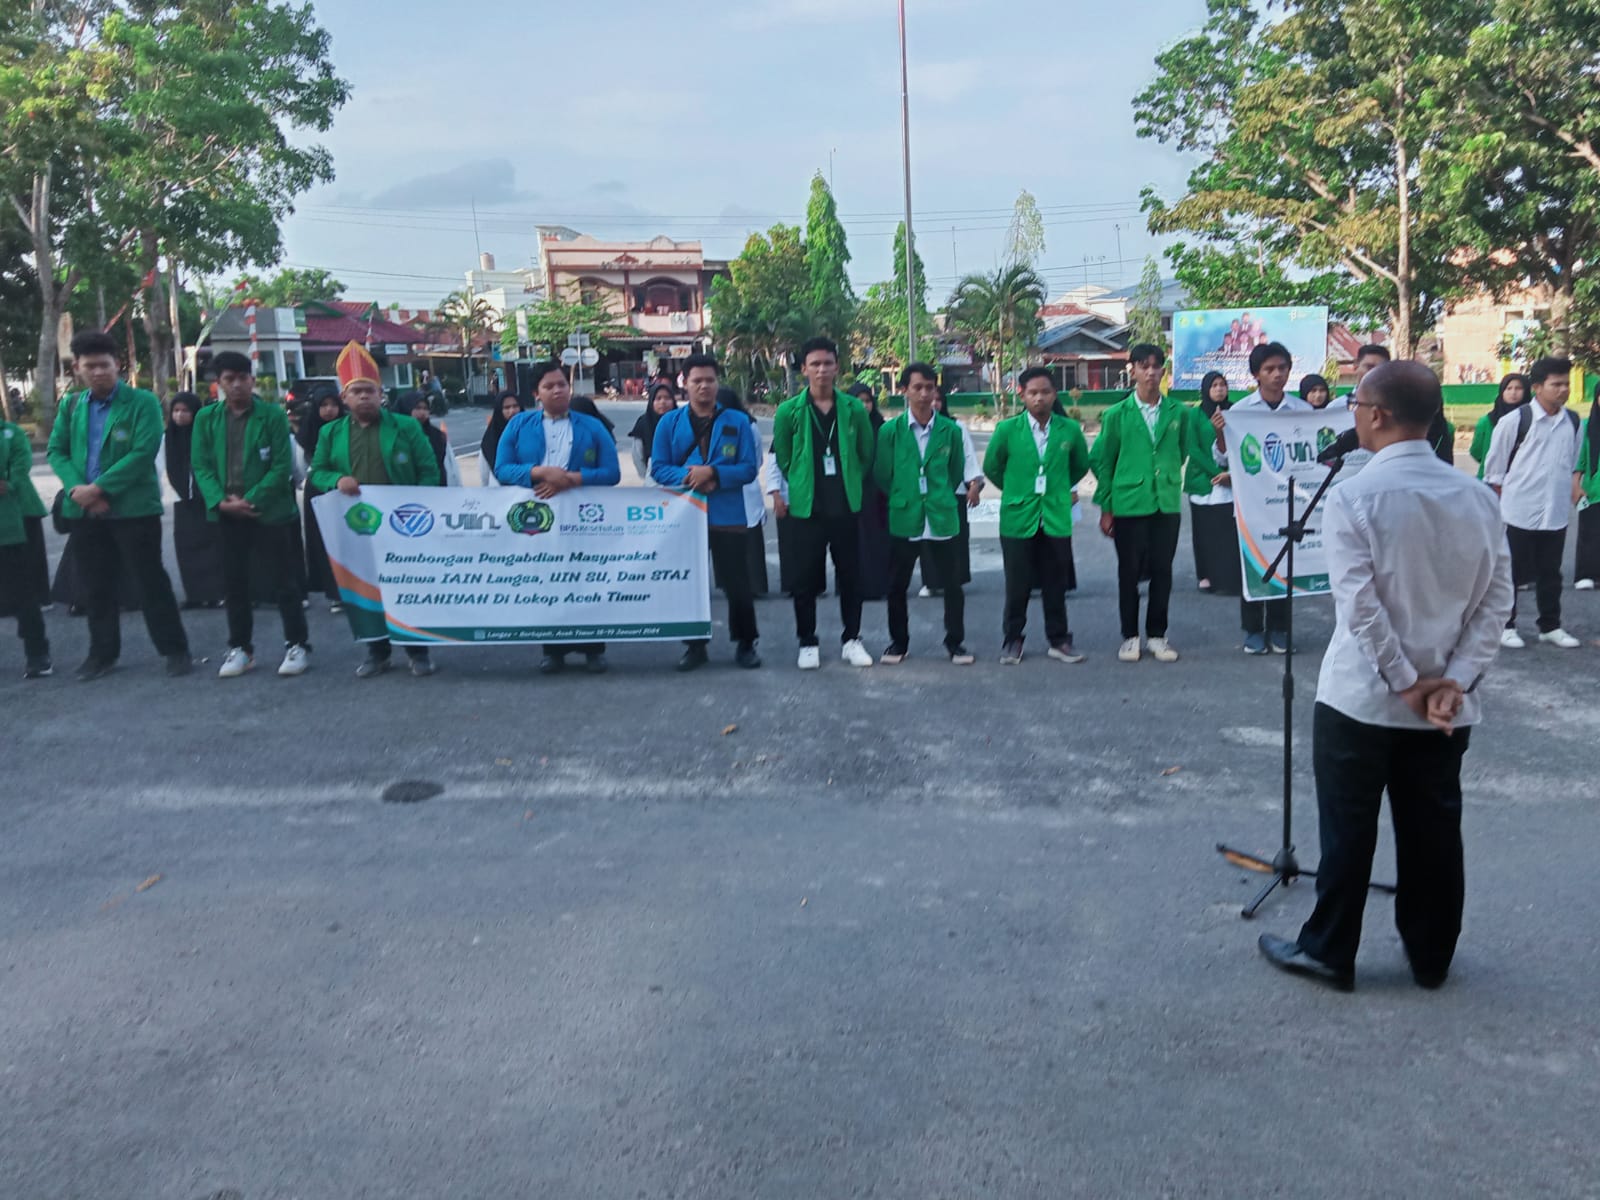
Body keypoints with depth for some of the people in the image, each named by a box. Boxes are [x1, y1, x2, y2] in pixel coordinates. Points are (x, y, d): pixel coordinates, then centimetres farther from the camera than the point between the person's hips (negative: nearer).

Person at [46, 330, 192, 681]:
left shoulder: (142, 402, -7)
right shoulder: (71, 405, 10)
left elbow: (143, 453, -16)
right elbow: (56, 451, 8)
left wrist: (99, 488, -18)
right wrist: (77, 487, -11)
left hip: (133, 508, -5)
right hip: (85, 510, 5)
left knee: (150, 580, 0)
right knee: (96, 584, 12)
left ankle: (174, 649, 8)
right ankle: (102, 651, 24)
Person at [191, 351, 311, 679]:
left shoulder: (273, 415, -4)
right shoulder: (206, 418, 6)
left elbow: (282, 466, -8)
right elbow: (202, 466, 4)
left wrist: (250, 500, -15)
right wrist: (221, 501, -12)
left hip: (268, 511, -3)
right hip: (227, 513, 4)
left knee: (282, 580, 0)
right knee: (234, 583, 10)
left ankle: (297, 645, 10)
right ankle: (240, 648, 21)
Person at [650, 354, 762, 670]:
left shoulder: (738, 421, 1)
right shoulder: (669, 422, 4)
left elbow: (749, 467, -4)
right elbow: (658, 468, 0)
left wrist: (713, 473, -18)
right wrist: (687, 477, -17)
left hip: (728, 514, -1)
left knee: (738, 583, 3)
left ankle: (745, 644, 17)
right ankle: (694, 644, 21)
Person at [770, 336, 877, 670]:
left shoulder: (854, 408, 1)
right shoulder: (789, 410, -3)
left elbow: (866, 454, 11)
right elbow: (782, 458, 6)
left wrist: (848, 482, 13)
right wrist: (784, 491, 9)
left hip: (847, 506, 1)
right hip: (806, 507, -1)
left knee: (851, 576, 9)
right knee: (805, 579, 5)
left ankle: (851, 639, 23)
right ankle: (807, 642, 18)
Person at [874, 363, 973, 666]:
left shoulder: (950, 430, 0)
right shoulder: (890, 430, -3)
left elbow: (957, 471, 10)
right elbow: (882, 474, 4)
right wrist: (902, 499, 10)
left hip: (942, 517, 1)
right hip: (904, 518, 0)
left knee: (953, 583, 4)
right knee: (897, 585, 8)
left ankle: (955, 642, 18)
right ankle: (898, 642, 23)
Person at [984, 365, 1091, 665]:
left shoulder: (1070, 430, 0)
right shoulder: (1007, 429, -5)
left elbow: (1081, 465, 18)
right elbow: (991, 467, 9)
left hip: (1056, 519, 1)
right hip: (1018, 519, -1)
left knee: (1055, 585, 9)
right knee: (1017, 586, 5)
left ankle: (1059, 640, 21)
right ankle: (1012, 640, 19)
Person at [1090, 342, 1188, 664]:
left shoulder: (1177, 412, 3)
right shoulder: (1117, 414, -1)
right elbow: (1102, 462, 2)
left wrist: (1166, 477, 12)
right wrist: (1105, 508, 0)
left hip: (1167, 504, 2)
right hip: (1128, 504, -2)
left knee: (1162, 571, 6)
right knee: (1129, 572, 5)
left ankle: (1157, 635, 19)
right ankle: (1130, 636, 17)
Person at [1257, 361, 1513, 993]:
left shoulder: (1352, 497, -15)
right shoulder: (1478, 496, 0)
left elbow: (1360, 607, -20)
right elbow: (1497, 599, -2)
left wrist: (1406, 683, -11)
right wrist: (1455, 681, -5)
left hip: (1362, 697, -4)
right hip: (1446, 702, 5)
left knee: (1348, 830, 8)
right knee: (1434, 829, 15)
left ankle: (1328, 952, 21)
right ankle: (1431, 956, 30)